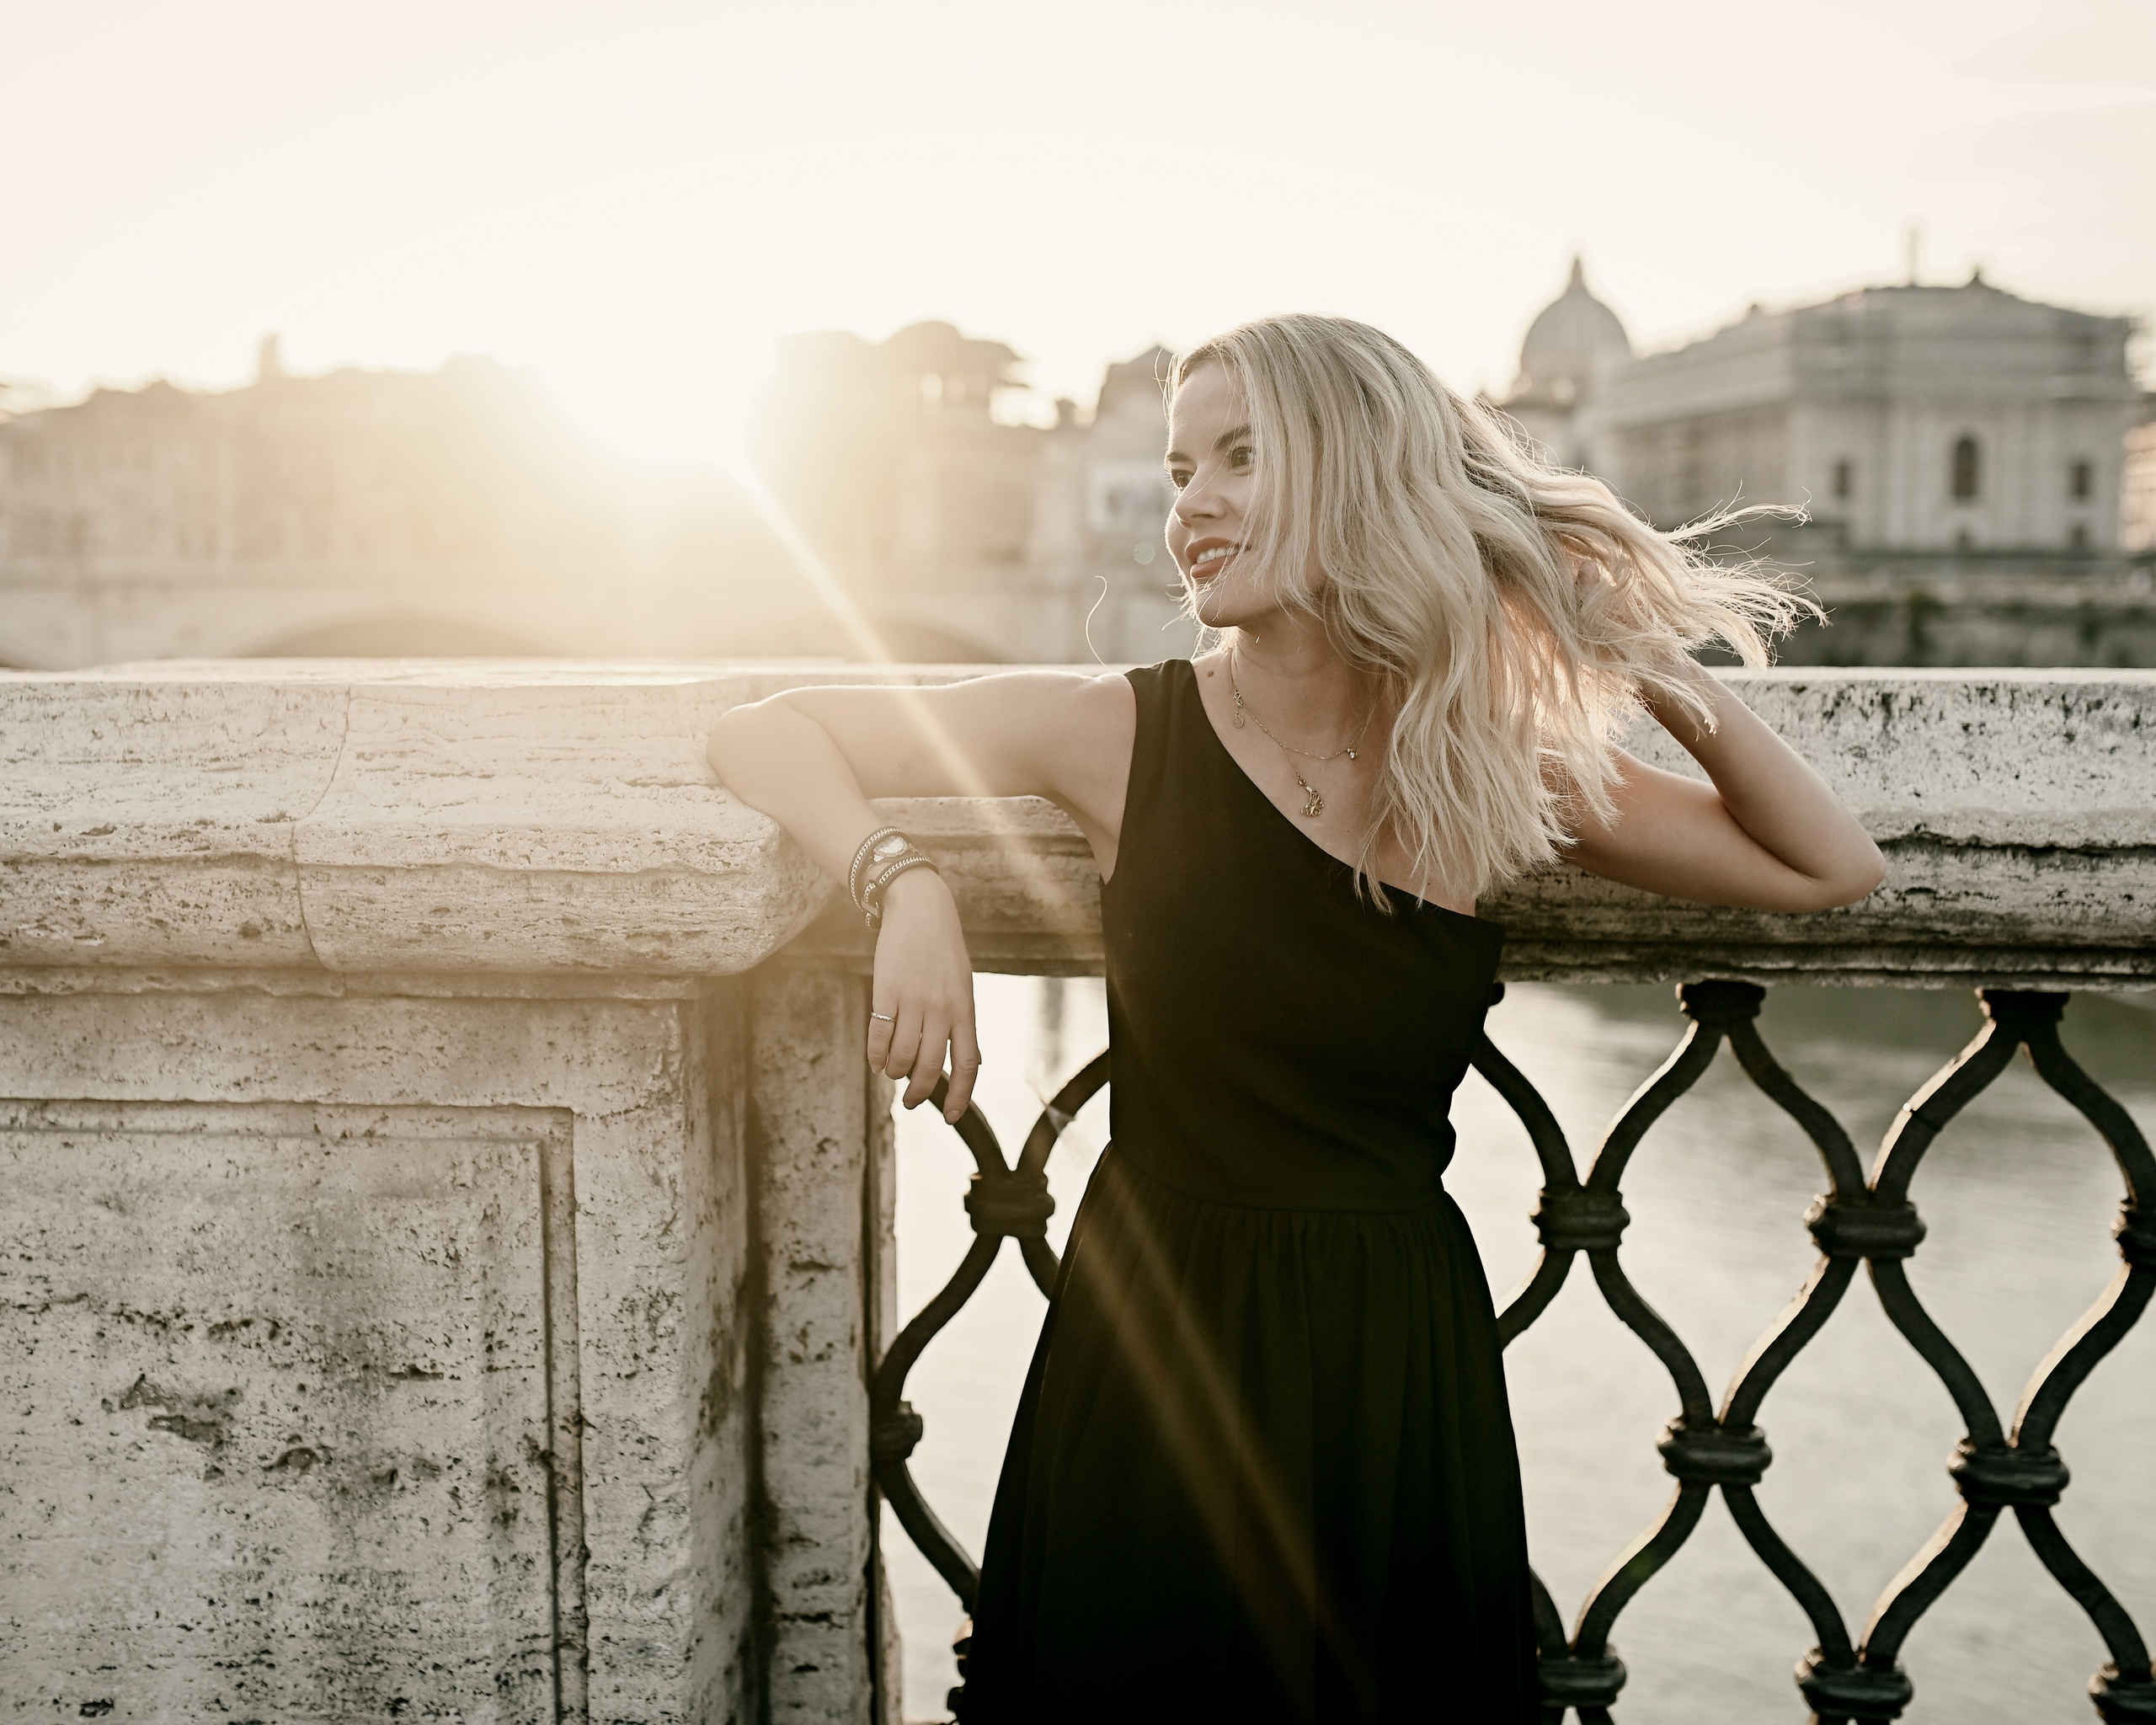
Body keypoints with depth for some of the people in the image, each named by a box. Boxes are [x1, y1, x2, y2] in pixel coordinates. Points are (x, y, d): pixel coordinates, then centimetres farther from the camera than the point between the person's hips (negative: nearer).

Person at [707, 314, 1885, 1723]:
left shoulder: (1498, 774, -2)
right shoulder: (1127, 732, -8)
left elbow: (1831, 869, 6)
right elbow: (763, 732, -3)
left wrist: (1655, 668, -5)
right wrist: (907, 882, -21)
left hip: (1405, 1387, 2)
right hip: (1159, 1375, -1)